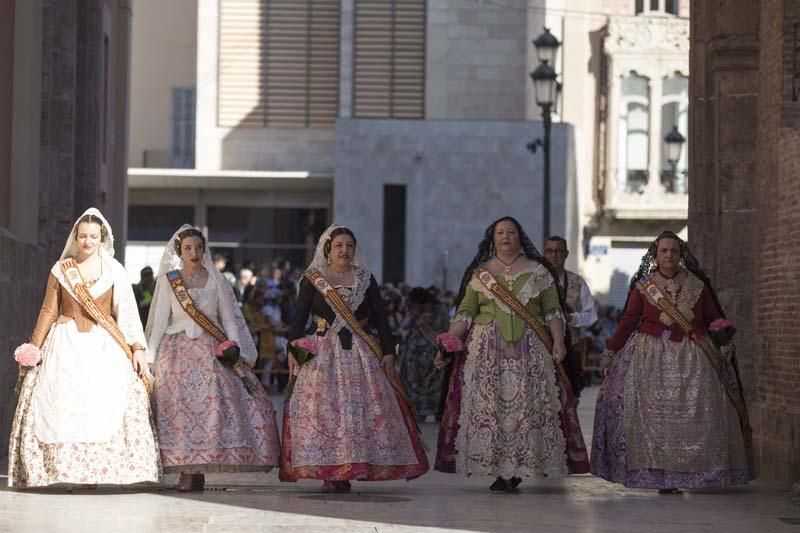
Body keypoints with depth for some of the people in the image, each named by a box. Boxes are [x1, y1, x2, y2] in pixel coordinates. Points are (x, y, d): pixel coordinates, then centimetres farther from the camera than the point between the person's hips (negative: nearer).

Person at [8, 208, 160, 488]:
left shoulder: (114, 270, 5)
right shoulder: (61, 270, 7)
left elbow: (127, 312, 3)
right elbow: (48, 311, 10)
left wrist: (138, 348, -6)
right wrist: (34, 348, 5)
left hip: (104, 347, -1)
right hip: (66, 346, 1)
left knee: (107, 406, -12)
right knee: (61, 405, -9)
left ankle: (99, 471, -9)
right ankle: (64, 469, -6)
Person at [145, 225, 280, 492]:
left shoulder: (215, 279, 8)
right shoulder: (168, 280, 7)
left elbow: (229, 318, 8)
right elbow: (160, 320, 7)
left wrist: (234, 345, -7)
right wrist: (150, 355, 1)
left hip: (210, 351, 1)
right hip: (178, 350, 0)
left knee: (212, 404, -12)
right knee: (179, 403, -11)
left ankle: (198, 469, -9)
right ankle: (187, 472, -10)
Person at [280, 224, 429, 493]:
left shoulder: (366, 280, 11)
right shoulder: (312, 280, 5)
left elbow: (380, 319, 9)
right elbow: (299, 318, 1)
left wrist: (388, 352, 0)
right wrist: (293, 350, -10)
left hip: (361, 354, 2)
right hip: (322, 355, -2)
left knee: (362, 411, -5)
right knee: (323, 409, -9)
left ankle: (348, 471, -2)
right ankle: (328, 473, -7)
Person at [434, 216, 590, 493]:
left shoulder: (538, 272, 8)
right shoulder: (479, 274, 9)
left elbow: (553, 312, 6)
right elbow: (464, 313, 4)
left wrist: (558, 341, -8)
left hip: (529, 352, 0)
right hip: (487, 351, 0)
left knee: (526, 405, -4)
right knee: (488, 405, -5)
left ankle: (517, 469, 1)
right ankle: (499, 470, -1)